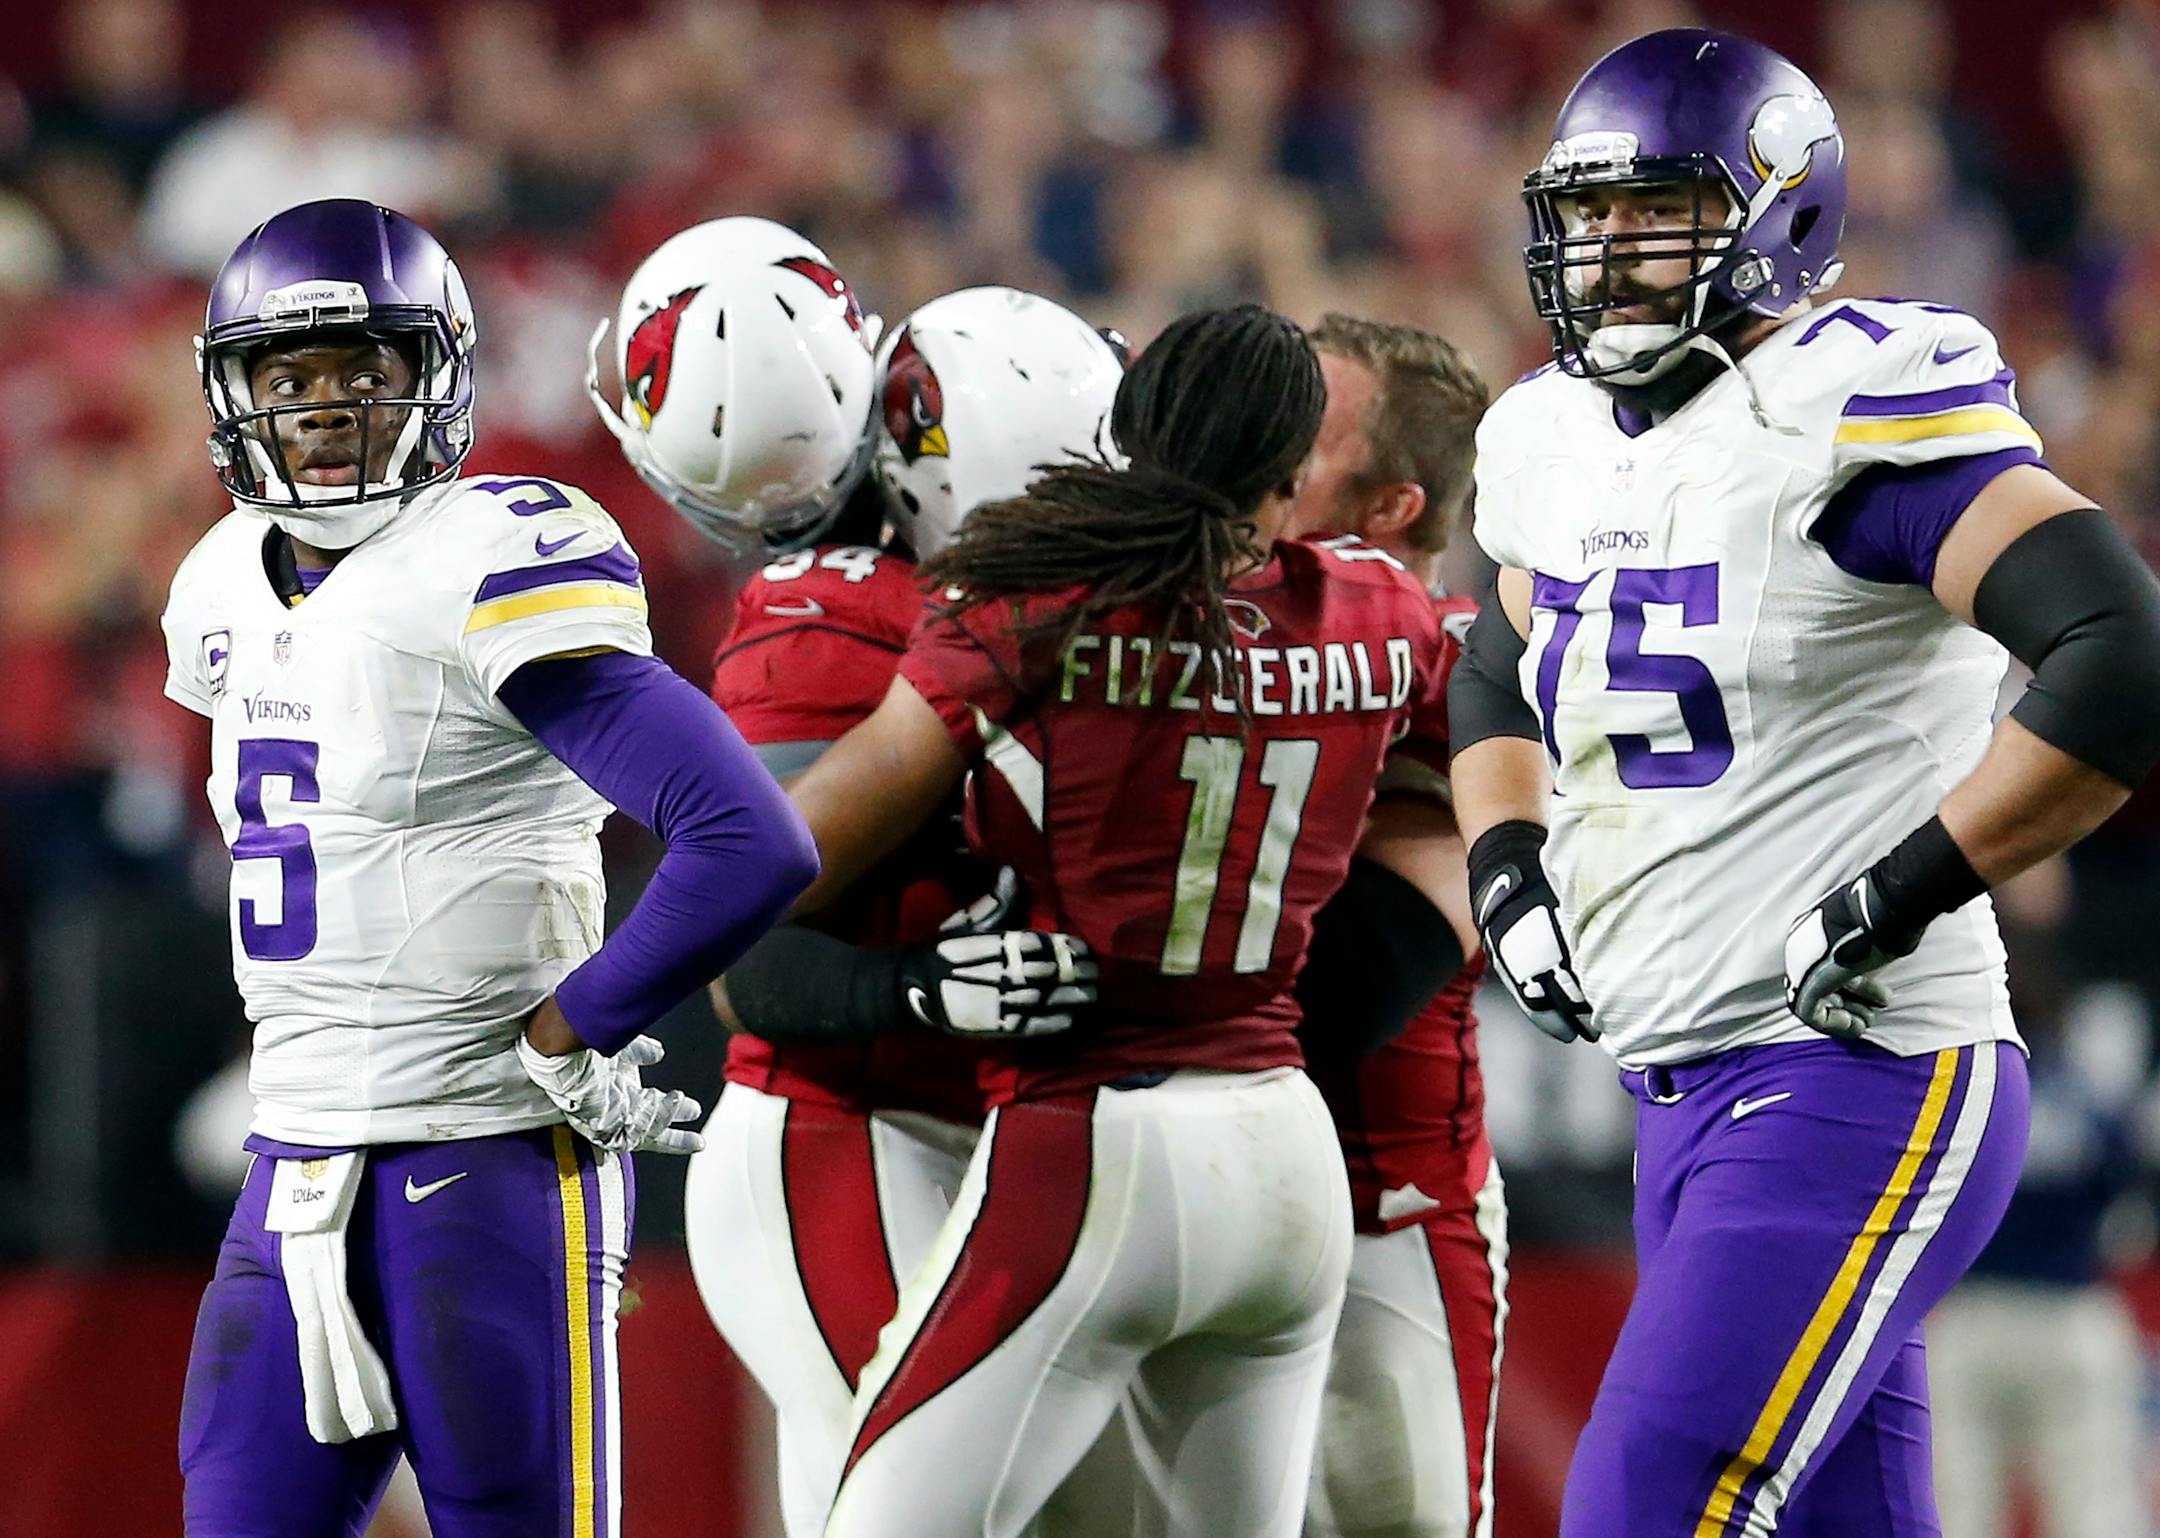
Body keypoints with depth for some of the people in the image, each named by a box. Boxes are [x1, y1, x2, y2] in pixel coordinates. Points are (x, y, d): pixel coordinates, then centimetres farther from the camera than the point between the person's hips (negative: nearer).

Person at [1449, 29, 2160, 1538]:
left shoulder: (1849, 417, -14)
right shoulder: (1561, 444, 12)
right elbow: (1499, 679, 33)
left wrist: (1902, 894, -21)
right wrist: (1510, 876, 13)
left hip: (1860, 1084, -9)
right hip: (1686, 1103, 9)